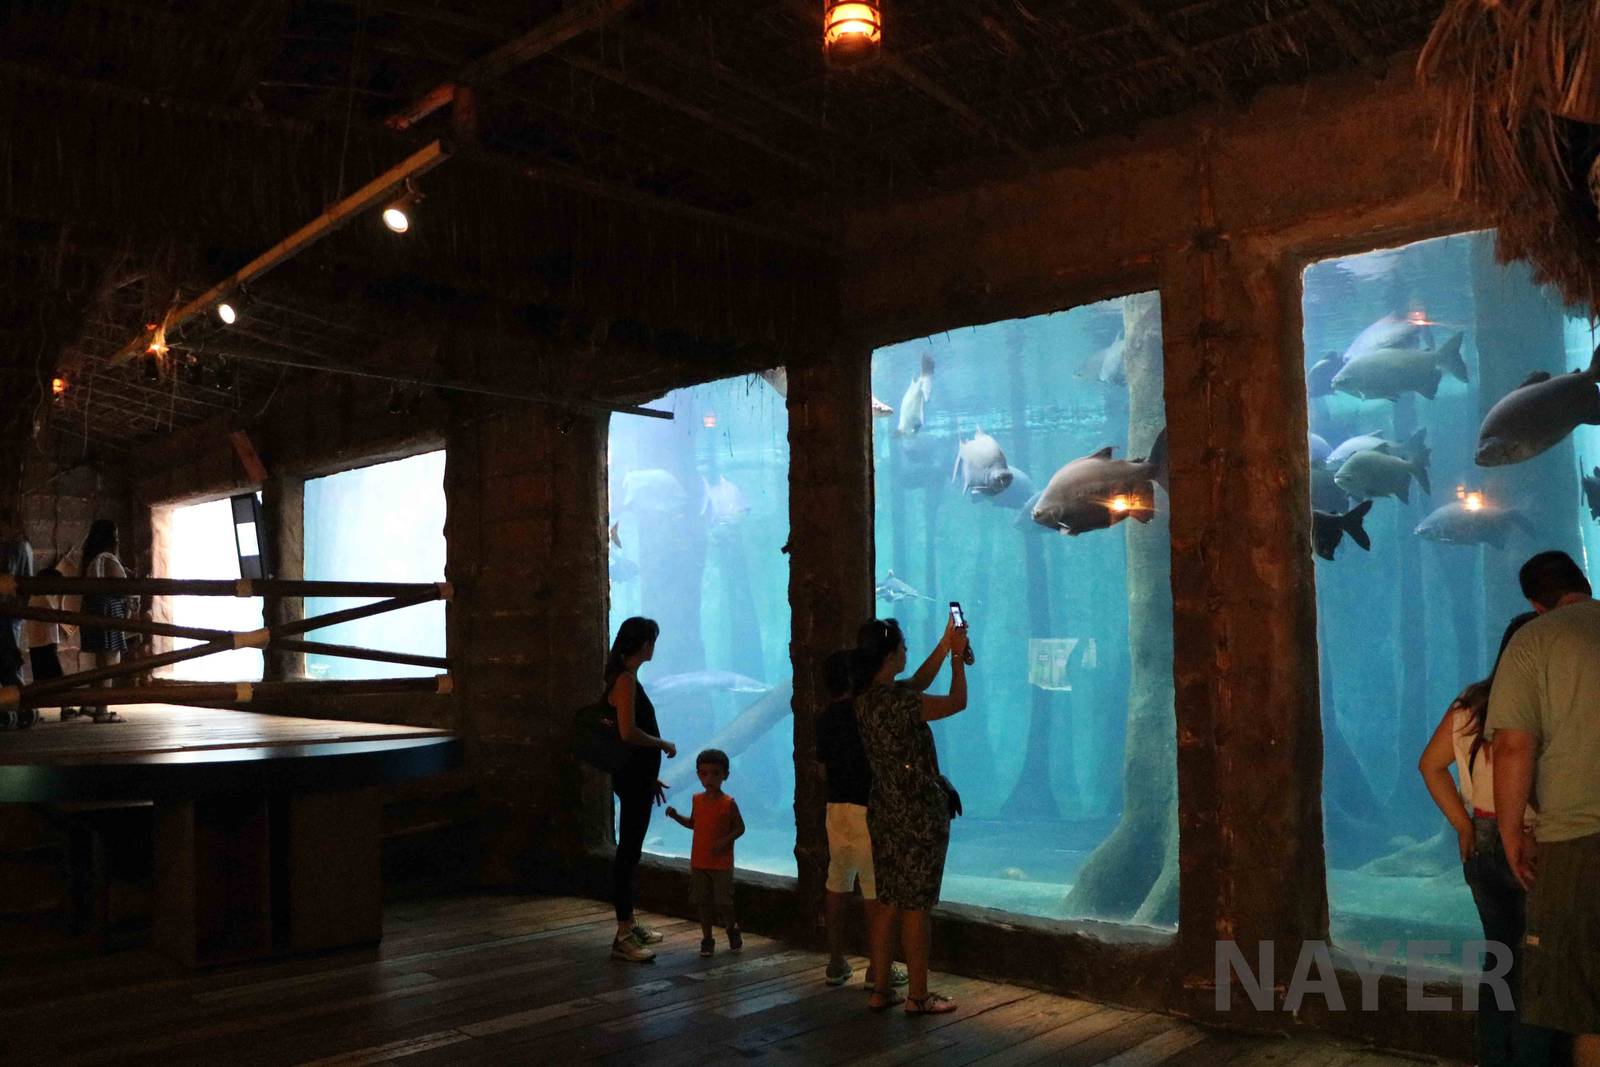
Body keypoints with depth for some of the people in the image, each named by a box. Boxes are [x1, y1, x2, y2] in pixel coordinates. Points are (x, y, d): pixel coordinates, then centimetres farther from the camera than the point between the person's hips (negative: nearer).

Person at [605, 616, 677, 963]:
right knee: (628, 852, -5)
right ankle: (623, 937, 0)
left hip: (637, 776, 10)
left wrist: (651, 776, 22)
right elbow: (628, 733, -25)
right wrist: (664, 744, -10)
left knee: (631, 851, 16)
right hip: (632, 778, -10)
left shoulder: (627, 677, 14)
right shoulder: (625, 679, -16)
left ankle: (630, 925, 27)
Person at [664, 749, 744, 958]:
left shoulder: (728, 803, -10)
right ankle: (707, 938, 20)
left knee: (723, 901, 0)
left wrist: (725, 840, -21)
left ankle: (732, 928, 28)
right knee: (702, 901, 8)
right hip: (699, 862, 4)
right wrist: (676, 816, 2)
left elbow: (740, 827, -6)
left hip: (722, 863, -4)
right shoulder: (697, 800, 3)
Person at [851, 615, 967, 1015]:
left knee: (888, 903, 15)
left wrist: (945, 644, 23)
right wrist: (957, 654, 4)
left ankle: (880, 989, 21)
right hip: (919, 814, -8)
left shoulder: (866, 699, 4)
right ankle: (918, 996, 13)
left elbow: (918, 683, 22)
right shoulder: (896, 701, -22)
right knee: (916, 907, 2)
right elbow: (957, 701, -9)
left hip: (884, 813, 8)